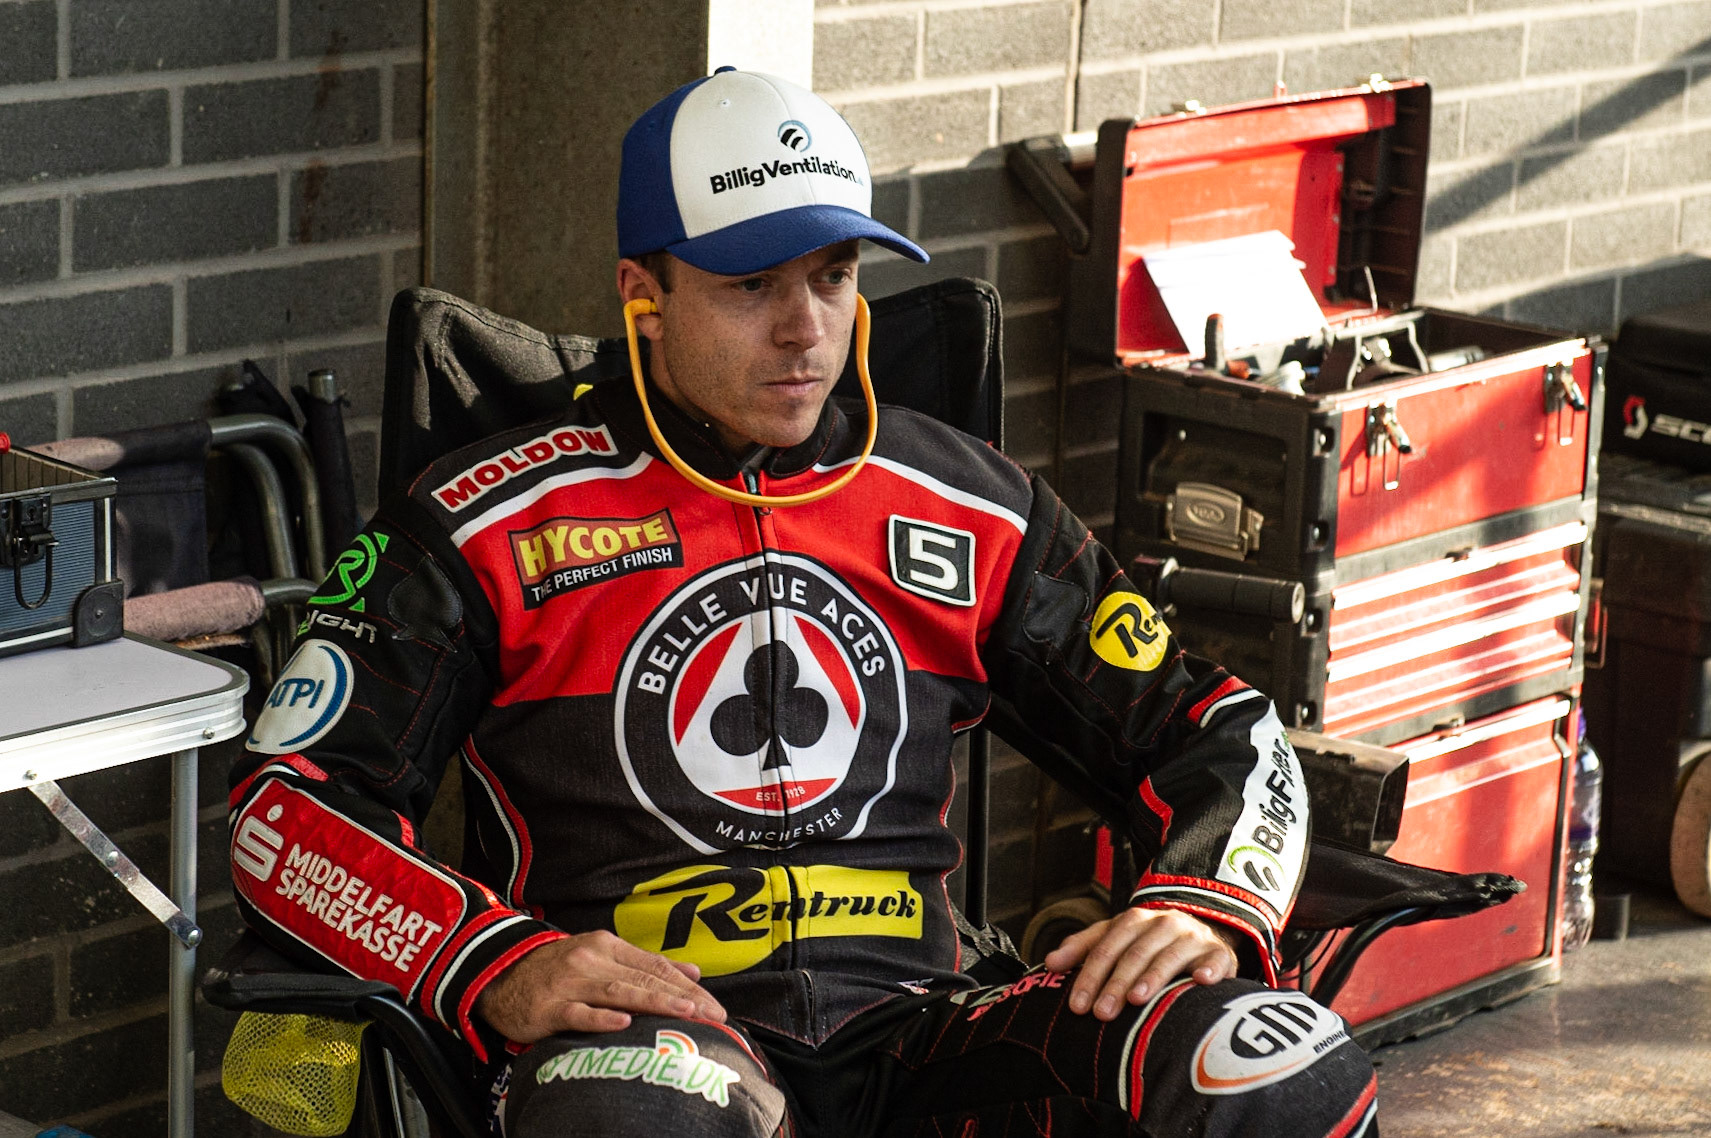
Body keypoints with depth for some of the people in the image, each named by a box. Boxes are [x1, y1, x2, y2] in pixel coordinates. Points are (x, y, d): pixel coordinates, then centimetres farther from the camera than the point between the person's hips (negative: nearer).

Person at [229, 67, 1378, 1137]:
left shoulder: (971, 513, 16)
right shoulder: (493, 523, 6)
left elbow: (1221, 734, 20)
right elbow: (291, 806, 1)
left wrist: (1204, 907, -3)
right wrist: (501, 969, -17)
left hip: (913, 1040, 3)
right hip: (643, 1034, -3)